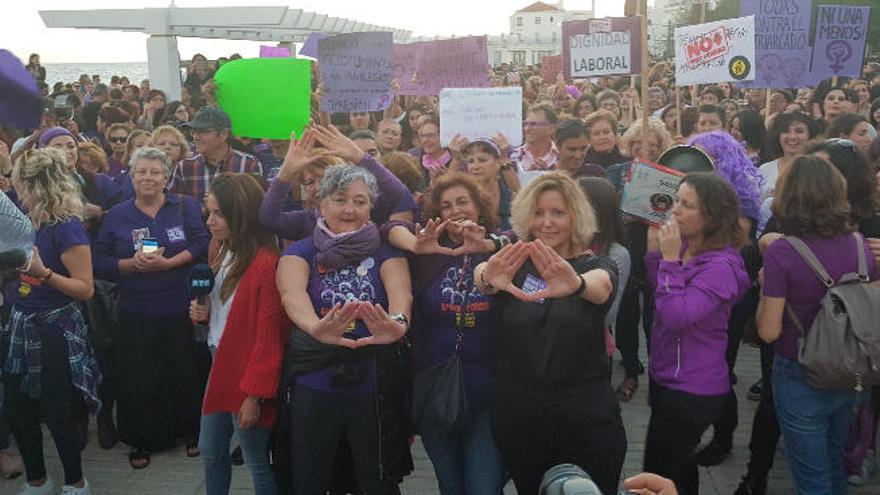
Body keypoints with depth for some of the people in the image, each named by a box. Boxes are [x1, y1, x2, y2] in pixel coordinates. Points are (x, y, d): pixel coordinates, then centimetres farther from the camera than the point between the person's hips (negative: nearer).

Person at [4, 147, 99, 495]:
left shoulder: (67, 228, -17)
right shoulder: (30, 222, 6)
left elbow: (85, 288, -18)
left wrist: (44, 273, -28)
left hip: (55, 331, -8)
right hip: (22, 326, 8)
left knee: (57, 413, 4)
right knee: (16, 409, 14)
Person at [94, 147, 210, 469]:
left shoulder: (185, 207, 5)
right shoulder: (117, 216, 8)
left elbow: (201, 244, -7)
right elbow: (99, 262, 4)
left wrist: (169, 262, -19)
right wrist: (132, 264, -13)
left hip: (180, 310, -1)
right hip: (135, 313, 1)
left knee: (185, 373, 4)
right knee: (138, 379, 4)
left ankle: (190, 431, 25)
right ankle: (143, 441, 21)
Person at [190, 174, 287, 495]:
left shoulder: (266, 264, -22)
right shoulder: (226, 256, 7)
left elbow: (269, 337, -21)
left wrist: (254, 394, -19)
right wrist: (204, 312, 0)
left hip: (248, 376, -9)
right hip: (220, 366, 9)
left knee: (257, 463, 6)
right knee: (210, 452, 21)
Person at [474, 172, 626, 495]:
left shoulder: (595, 265, -1)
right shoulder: (514, 264, 2)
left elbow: (600, 286, -26)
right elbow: (481, 273, -21)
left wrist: (575, 284, -52)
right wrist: (488, 278, -48)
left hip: (586, 417, -1)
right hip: (516, 413, 2)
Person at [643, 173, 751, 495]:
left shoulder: (720, 266, -24)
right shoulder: (685, 248, 0)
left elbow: (676, 316, -32)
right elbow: (658, 293, 10)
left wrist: (670, 259, -29)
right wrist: (655, 250, -2)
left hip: (692, 391, -8)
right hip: (667, 378, 8)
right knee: (678, 465, 25)